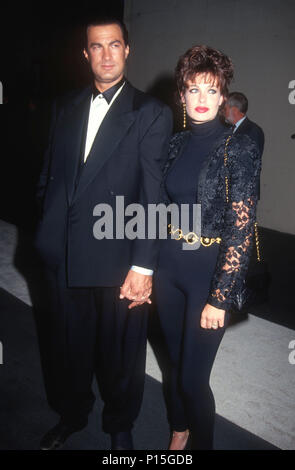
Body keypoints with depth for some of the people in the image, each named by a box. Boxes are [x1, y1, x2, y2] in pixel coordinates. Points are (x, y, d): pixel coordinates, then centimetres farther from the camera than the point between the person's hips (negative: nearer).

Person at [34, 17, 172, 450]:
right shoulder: (66, 107, 11)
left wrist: (143, 267, -14)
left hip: (117, 260, -4)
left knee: (120, 354, 12)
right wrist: (49, 229, 7)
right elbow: (49, 174, 15)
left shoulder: (151, 114, -4)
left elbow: (153, 196, -10)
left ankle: (120, 426, 40)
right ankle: (71, 415, 45)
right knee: (67, 346, 18)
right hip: (63, 257, 4)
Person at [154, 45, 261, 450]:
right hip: (169, 264, 5)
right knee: (174, 359, 19)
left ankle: (200, 442, 33)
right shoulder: (176, 144, 5)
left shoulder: (239, 149, -11)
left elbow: (241, 228, -13)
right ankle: (179, 431, 45)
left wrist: (219, 298, -15)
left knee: (193, 375, 3)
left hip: (210, 270, -4)